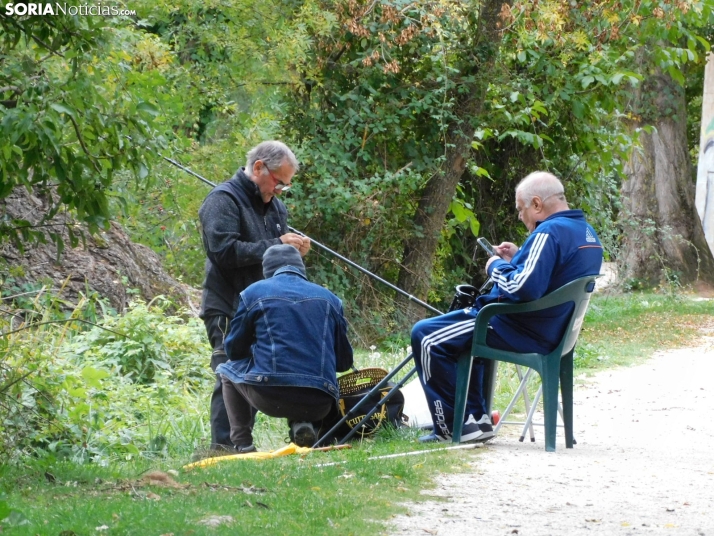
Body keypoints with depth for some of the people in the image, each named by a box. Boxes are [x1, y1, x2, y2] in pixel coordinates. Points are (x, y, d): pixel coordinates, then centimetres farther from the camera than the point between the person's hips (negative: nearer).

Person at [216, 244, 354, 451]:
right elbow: (344, 362, 17)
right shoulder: (329, 298, 14)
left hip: (269, 395, -2)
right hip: (318, 405, 2)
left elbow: (234, 350, 14)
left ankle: (242, 444, 16)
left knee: (228, 369, 30)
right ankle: (304, 423, 7)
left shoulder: (254, 293, 7)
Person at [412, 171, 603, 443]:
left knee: (425, 335, -5)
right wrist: (518, 258, 11)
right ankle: (475, 418, 25)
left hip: (524, 332, -11)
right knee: (462, 331, 33)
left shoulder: (550, 232, -23)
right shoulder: (586, 232, 8)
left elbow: (524, 288, -32)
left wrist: (497, 267, -14)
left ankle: (451, 427, -1)